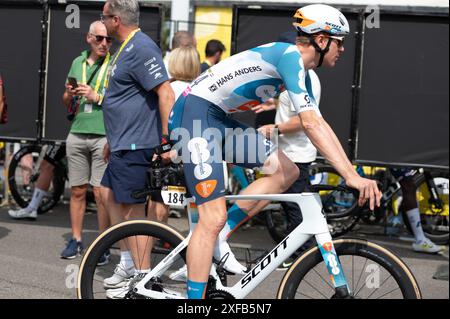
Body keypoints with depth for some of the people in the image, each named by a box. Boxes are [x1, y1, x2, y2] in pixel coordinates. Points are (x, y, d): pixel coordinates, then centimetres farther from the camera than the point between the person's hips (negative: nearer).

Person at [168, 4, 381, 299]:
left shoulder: (303, 72, 14)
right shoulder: (290, 55, -17)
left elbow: (319, 123, 16)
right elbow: (310, 124, -26)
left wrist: (353, 172, 7)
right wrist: (352, 176, -28)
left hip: (218, 120, 10)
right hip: (194, 112, -10)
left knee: (287, 172, 5)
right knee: (213, 218, -15)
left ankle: (214, 240, 4)